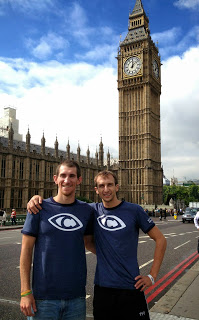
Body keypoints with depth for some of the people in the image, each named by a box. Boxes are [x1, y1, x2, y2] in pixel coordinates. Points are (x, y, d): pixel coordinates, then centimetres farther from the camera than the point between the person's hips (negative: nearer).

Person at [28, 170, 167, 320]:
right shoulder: (93, 210, 1)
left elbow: (160, 239, 1)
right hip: (102, 287, 2)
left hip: (131, 287, -2)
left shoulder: (134, 210, -6)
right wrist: (38, 198, -8)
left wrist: (152, 276, -3)